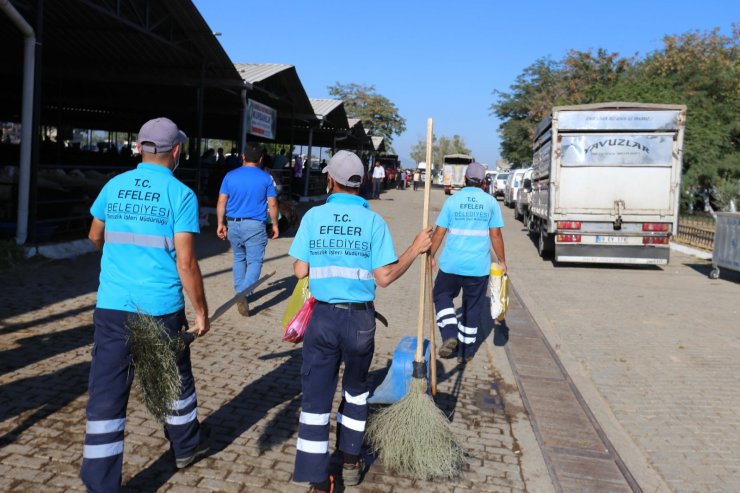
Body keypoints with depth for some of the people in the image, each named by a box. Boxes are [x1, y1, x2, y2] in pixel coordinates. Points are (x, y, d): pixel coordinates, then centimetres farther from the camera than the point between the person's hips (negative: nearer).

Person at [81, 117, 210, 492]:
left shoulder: (114, 186, 5)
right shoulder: (180, 194, -8)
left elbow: (95, 237, 22)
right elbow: (186, 262, -13)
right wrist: (201, 312, -3)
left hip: (111, 306, 3)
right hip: (161, 308, -2)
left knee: (106, 394, 6)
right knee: (175, 380, 20)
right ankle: (186, 446, 41)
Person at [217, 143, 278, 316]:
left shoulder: (230, 176, 2)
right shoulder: (266, 178, -3)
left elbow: (221, 202, 0)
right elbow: (272, 205, -1)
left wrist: (221, 224, 7)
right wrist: (275, 224, 9)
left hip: (233, 224, 3)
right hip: (254, 225, -3)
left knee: (239, 259, 20)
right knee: (254, 262, -1)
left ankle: (240, 292, 26)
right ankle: (244, 293, -21)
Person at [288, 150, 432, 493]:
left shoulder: (313, 216, -3)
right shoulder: (373, 220, -5)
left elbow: (300, 271, -3)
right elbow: (384, 277, -9)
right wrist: (415, 250, 3)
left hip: (323, 317, 0)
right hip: (360, 319, 1)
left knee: (316, 396, 7)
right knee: (355, 389, 23)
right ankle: (350, 461, 36)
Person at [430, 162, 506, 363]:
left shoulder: (452, 200, 1)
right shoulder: (491, 202, 1)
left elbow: (439, 232, 0)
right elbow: (495, 235, 0)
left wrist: (430, 256, 9)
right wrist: (502, 261, 10)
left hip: (451, 264, 0)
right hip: (479, 266, 1)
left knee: (442, 295, 21)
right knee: (472, 307, 13)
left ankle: (450, 335, 0)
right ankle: (465, 352, 22)